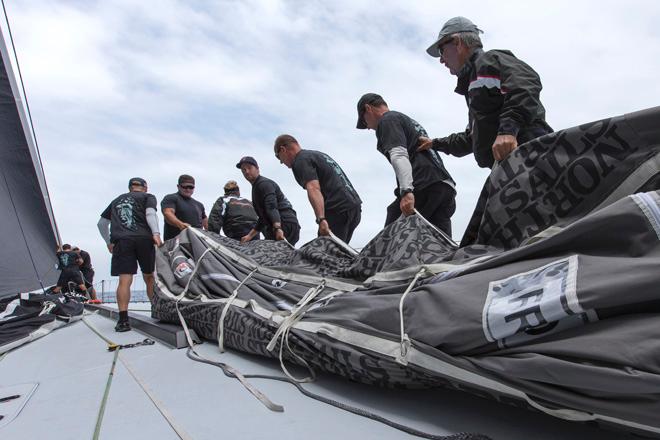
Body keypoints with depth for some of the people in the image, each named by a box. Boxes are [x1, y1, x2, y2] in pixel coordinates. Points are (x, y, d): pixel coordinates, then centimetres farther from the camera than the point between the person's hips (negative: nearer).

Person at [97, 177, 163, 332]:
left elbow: (101, 223, 30)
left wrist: (108, 242, 38)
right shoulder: (148, 197, 15)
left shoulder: (117, 200, 29)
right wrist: (156, 233, -17)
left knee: (124, 280, -6)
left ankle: (123, 320, -13)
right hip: (143, 238, -2)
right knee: (149, 277, 11)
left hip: (121, 240, 2)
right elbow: (150, 213, -5)